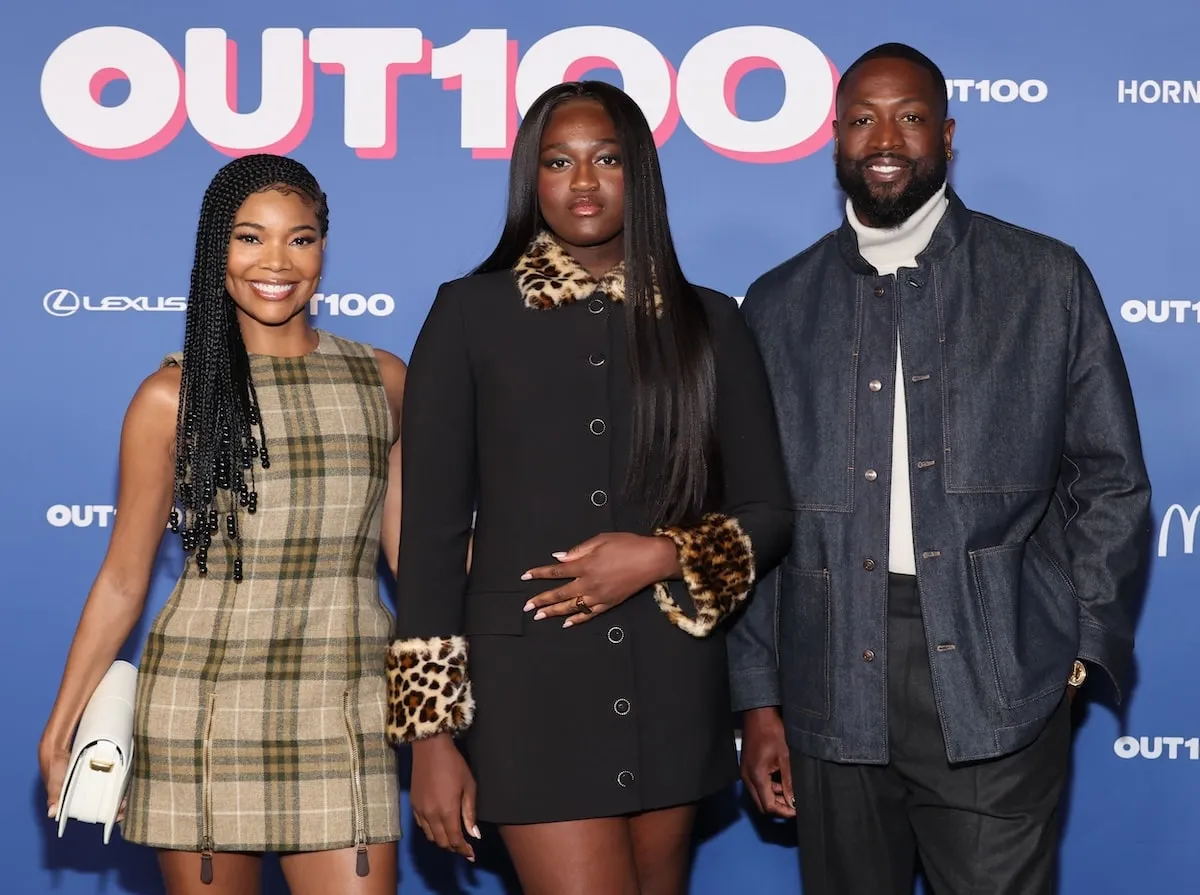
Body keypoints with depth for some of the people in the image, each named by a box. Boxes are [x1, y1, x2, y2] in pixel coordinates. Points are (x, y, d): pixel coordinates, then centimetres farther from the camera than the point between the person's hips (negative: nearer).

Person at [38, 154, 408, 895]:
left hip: (345, 708, 2)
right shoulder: (175, 396, 1)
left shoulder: (384, 381, 8)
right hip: (204, 705, -1)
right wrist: (62, 726, 6)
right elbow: (123, 579, 6)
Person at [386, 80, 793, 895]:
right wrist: (430, 732, -6)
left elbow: (770, 515, 9)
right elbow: (432, 529, -2)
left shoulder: (707, 322, 6)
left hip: (673, 686, 3)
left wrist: (668, 556, -12)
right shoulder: (470, 314, 0)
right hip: (529, 685, -3)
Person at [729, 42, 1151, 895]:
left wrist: (1082, 650, -1)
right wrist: (758, 701, 5)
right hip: (834, 689, 2)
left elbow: (1112, 485, 7)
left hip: (997, 690, -1)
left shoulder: (1048, 280, 5)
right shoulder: (779, 305, 10)